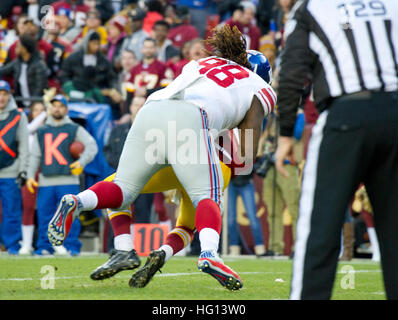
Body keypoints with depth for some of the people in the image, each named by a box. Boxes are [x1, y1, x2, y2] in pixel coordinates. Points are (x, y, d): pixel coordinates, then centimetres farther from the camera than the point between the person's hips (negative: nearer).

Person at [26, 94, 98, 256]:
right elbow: (34, 156, 17)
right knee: (44, 216, 0)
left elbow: (91, 146, -1)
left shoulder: (75, 129, 10)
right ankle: (44, 247, 6)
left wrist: (82, 162, -18)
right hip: (45, 182, 3)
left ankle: (72, 247, -4)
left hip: (68, 181, -3)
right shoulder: (41, 132, 20)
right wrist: (30, 176, 4)